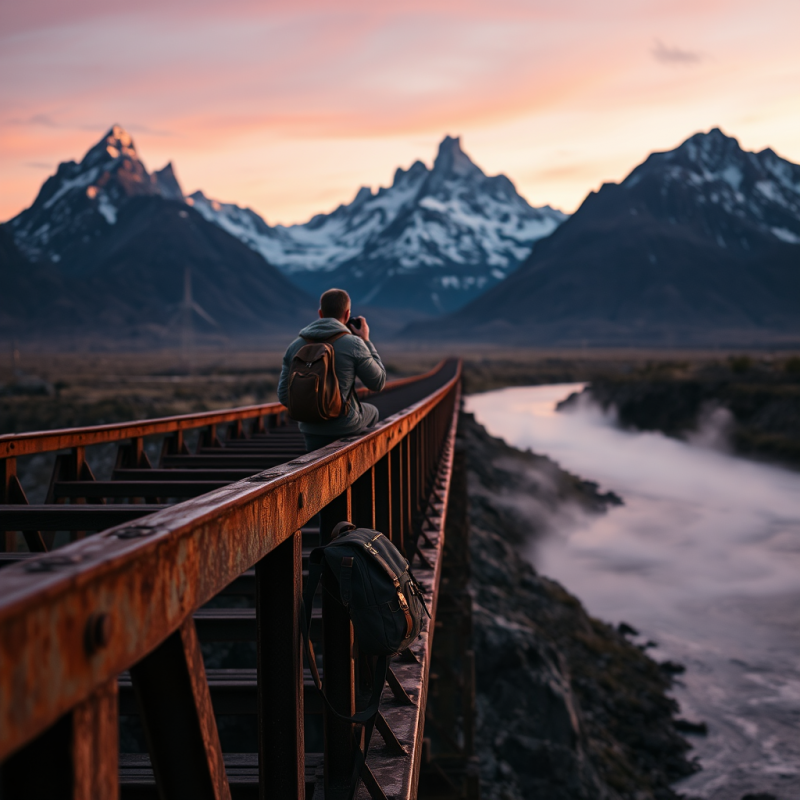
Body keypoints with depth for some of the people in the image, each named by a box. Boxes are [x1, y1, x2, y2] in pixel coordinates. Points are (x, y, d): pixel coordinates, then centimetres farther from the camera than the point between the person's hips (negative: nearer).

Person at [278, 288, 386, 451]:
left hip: (311, 430, 2)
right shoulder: (353, 344, -15)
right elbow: (378, 383, -3)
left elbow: (284, 396, 1)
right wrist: (366, 341, 5)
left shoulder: (295, 346, -2)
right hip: (344, 426, -2)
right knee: (372, 413, 32)